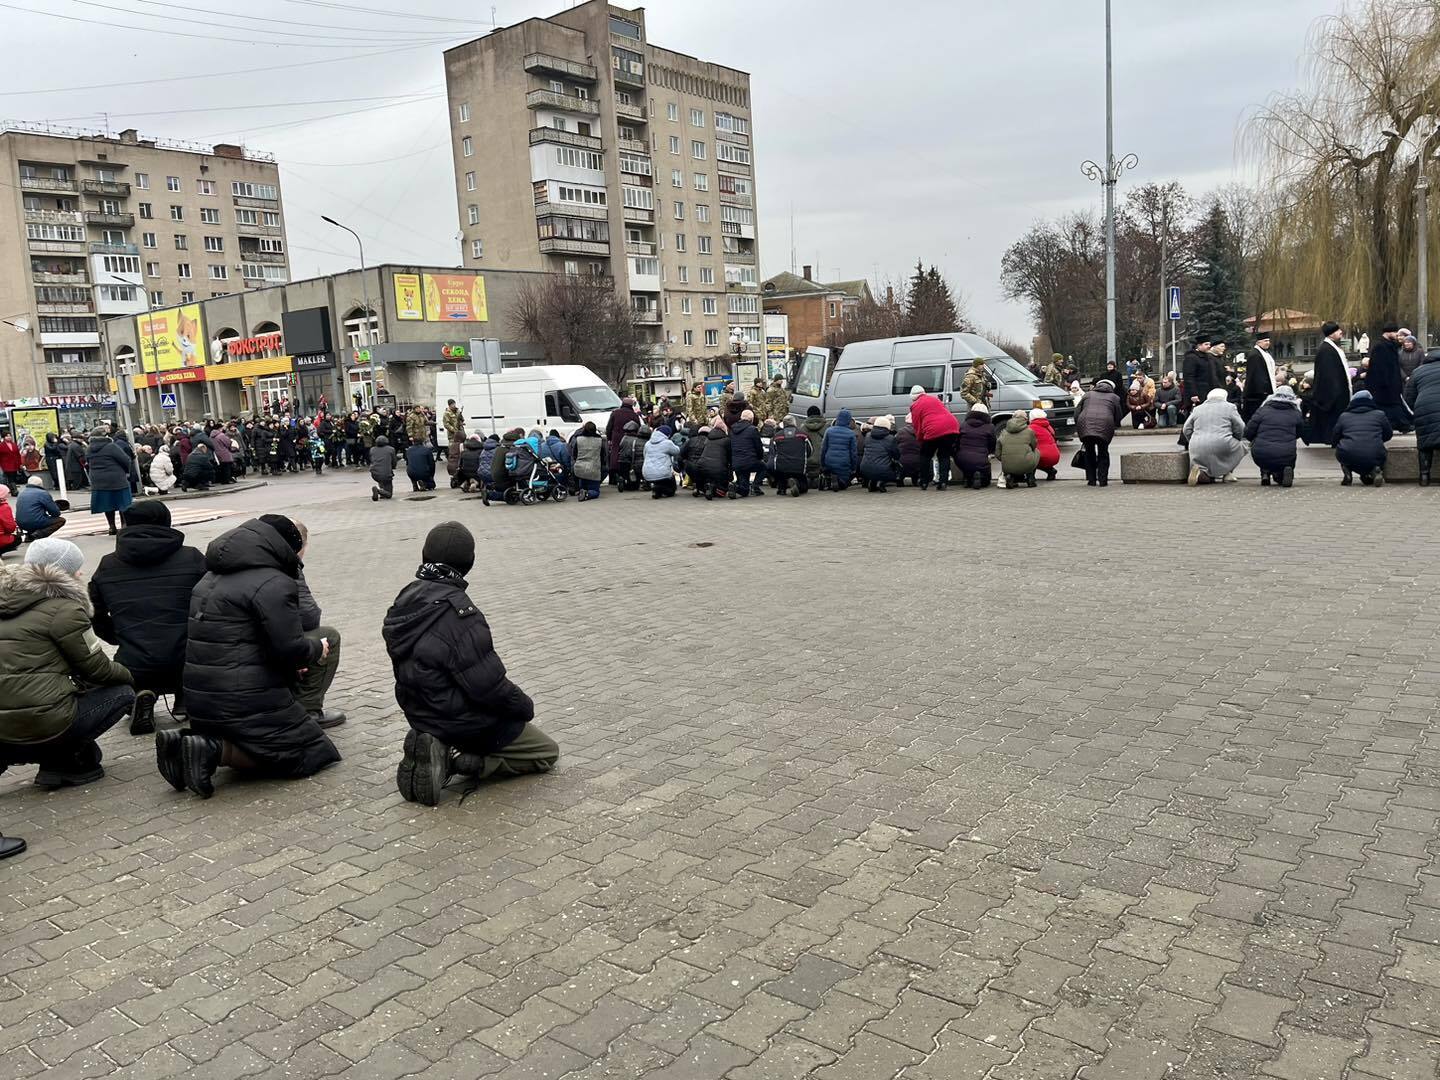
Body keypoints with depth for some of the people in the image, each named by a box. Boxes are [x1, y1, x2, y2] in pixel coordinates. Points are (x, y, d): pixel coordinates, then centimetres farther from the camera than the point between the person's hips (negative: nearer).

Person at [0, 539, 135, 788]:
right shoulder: (64, 608, -10)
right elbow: (97, 668, -5)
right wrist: (127, 675, 17)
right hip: (42, 724, -8)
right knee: (123, 693, 9)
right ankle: (66, 762, 1)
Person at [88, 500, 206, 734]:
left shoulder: (107, 566, 8)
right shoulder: (192, 558, 0)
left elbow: (97, 619, 15)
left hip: (133, 671, 1)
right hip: (186, 668, -1)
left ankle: (140, 696, 4)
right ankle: (184, 699, 14)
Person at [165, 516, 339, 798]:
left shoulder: (212, 577, 17)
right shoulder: (274, 583, -14)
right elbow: (290, 646, -20)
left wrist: (288, 665, 25)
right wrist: (317, 649, 4)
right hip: (246, 698, -9)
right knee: (309, 752, 0)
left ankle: (185, 741, 2)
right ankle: (215, 750, -15)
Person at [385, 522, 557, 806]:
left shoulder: (405, 602, -2)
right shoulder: (458, 611, -28)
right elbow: (488, 684, -26)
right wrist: (525, 706, -7)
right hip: (465, 724, -8)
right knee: (547, 753, 9)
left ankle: (439, 750, 9)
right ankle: (460, 762, -7)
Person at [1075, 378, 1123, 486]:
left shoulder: (1088, 395, 26)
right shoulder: (1114, 397, 21)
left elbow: (1077, 413, 20)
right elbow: (1118, 416, 15)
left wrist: (1078, 430, 25)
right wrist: (1115, 426, 32)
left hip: (1085, 425, 1)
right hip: (1105, 426, -1)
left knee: (1089, 453, 18)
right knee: (1103, 453, 16)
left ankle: (1091, 480, 18)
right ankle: (1103, 481, 12)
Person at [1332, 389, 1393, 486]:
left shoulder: (1344, 416, 15)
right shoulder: (1380, 414, 15)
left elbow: (1335, 438, 21)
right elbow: (1388, 435, 25)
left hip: (1348, 459, 0)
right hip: (1374, 458, 0)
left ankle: (1347, 474, 12)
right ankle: (1375, 471, 5)